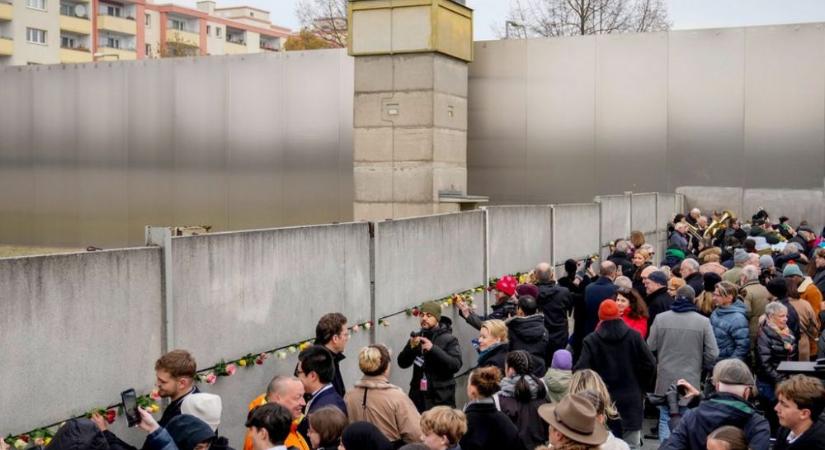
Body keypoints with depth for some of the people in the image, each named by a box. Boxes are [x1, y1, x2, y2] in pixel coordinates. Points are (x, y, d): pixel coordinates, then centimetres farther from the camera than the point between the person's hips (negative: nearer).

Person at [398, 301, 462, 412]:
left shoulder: (449, 339, -1)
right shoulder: (417, 337, 12)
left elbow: (456, 365, -14)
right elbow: (402, 363, 7)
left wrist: (433, 348, -21)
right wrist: (411, 347, -12)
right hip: (418, 397, 4)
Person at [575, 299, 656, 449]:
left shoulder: (591, 341, -6)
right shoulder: (634, 336, -2)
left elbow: (580, 370, -14)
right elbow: (650, 365, -4)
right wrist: (641, 388, 9)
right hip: (631, 400, 1)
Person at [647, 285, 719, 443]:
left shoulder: (660, 318, -5)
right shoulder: (703, 321, -7)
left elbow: (650, 348, -1)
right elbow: (712, 353, -7)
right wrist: (699, 367, 12)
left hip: (665, 380, 1)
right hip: (690, 380, -1)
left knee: (665, 419, 10)